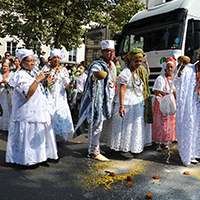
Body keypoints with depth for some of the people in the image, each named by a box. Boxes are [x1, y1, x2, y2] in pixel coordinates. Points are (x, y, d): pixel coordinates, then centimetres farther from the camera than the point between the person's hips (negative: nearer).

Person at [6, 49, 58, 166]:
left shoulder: (33, 72, 13)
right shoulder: (21, 75, -14)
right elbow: (28, 93, -27)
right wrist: (38, 79, -26)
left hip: (38, 111, 9)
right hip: (28, 113, -9)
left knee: (38, 133, 14)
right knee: (29, 134, -3)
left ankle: (37, 156, 26)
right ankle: (27, 159, 10)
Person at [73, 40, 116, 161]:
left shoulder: (111, 65, 10)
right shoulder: (97, 65, -20)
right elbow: (93, 74, -46)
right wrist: (95, 75, -66)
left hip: (103, 100, 9)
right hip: (95, 100, -9)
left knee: (98, 125, 20)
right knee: (96, 126, -2)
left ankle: (94, 148, 37)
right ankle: (94, 152, 12)